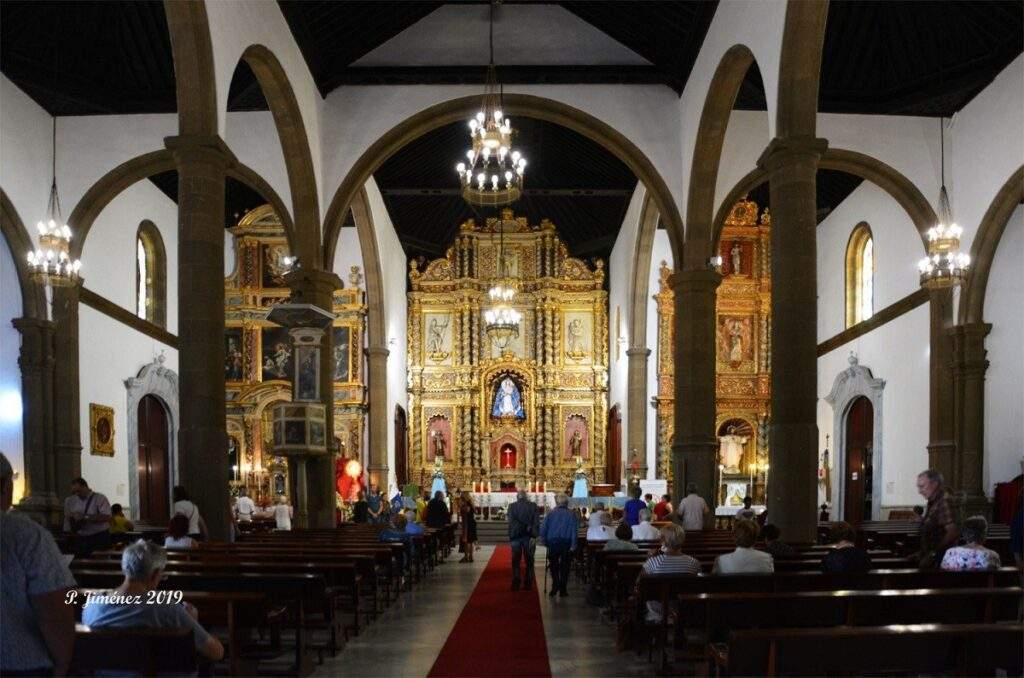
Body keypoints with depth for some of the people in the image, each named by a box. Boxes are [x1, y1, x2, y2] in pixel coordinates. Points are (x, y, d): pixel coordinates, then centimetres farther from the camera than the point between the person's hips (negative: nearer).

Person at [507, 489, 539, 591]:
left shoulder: (512, 506, -5)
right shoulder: (533, 506, -2)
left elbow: (511, 522, -9)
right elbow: (536, 522, -7)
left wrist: (510, 537, -5)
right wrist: (534, 536, -7)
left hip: (516, 536, -1)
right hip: (529, 537, 1)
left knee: (516, 561, 7)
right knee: (529, 561, 10)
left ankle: (516, 583, 4)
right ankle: (528, 583, 11)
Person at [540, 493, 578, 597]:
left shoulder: (550, 514, 0)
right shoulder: (571, 515, -4)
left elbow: (542, 529, -4)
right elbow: (574, 531, -10)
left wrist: (545, 542, 5)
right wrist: (573, 546, -9)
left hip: (552, 543, 1)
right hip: (566, 544, -1)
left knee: (554, 566, 16)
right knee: (565, 567, 8)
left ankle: (555, 588, 11)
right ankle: (562, 590, 7)